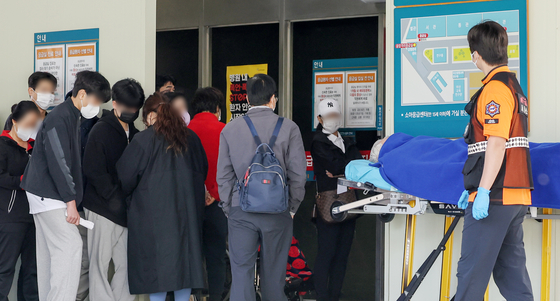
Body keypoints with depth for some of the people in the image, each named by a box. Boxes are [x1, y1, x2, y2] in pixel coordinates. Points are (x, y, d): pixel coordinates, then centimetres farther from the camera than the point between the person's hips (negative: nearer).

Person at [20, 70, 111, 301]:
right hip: (48, 195, -10)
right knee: (70, 246, -13)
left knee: (49, 251, 11)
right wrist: (70, 200, -20)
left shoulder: (70, 117, 14)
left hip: (45, 195, 10)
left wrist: (70, 197, 16)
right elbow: (58, 162, -21)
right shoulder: (59, 118, -17)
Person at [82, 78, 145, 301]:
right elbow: (93, 170, -13)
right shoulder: (101, 130, -5)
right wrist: (114, 198, -18)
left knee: (126, 263, 5)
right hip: (104, 208, -5)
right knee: (101, 262, 0)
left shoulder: (135, 134, 14)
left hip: (127, 209, 6)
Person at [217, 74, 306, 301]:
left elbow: (223, 175, 3)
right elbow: (298, 173, -4)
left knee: (241, 273, 2)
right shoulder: (289, 128, -3)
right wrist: (291, 208, 7)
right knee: (273, 275, 11)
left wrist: (228, 208, 12)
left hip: (240, 212, 1)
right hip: (277, 212, 0)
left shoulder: (230, 129, 1)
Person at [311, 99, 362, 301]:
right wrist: (351, 162, -3)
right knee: (327, 252, -5)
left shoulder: (346, 143, 21)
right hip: (329, 201, -6)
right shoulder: (319, 142, 1)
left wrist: (339, 171, -10)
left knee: (343, 252, 7)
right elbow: (334, 165, -15)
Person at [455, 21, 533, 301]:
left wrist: (483, 191, -22)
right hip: (516, 195, 9)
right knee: (511, 269, 11)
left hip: (494, 195, -9)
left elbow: (496, 143, -20)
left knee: (471, 271, -3)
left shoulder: (495, 88, -12)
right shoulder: (514, 86, 18)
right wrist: (474, 186, 25)